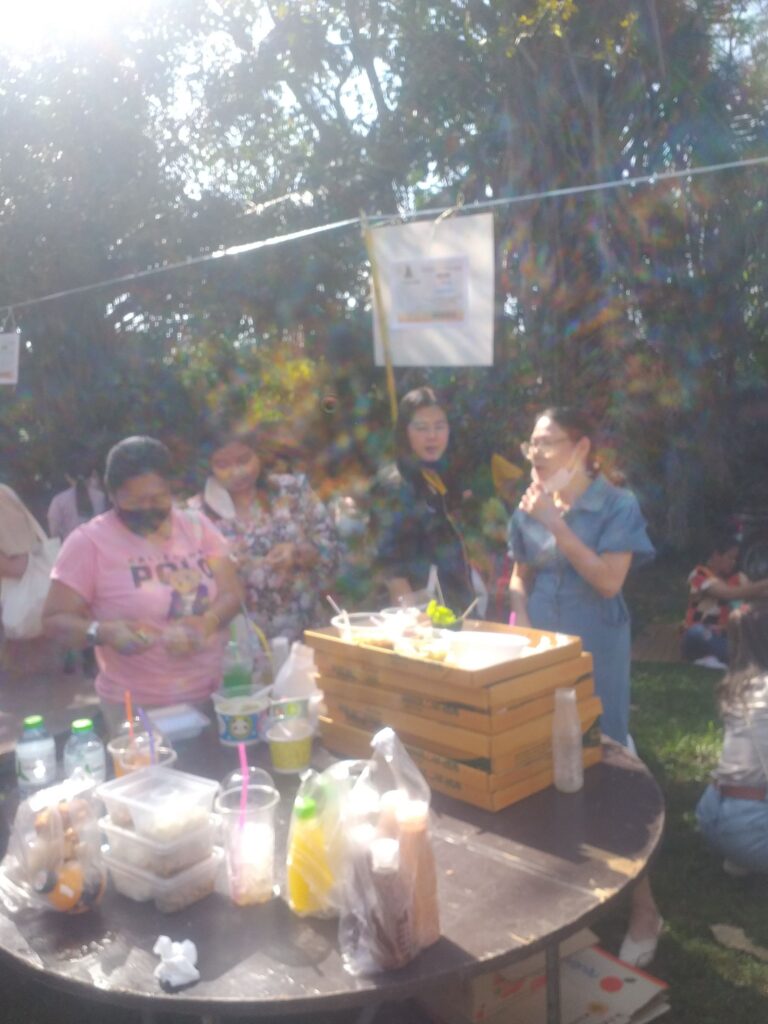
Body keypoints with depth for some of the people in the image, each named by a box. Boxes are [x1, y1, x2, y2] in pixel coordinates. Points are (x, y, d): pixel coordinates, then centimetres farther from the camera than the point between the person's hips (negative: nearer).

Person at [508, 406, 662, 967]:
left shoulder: (618, 505, -11)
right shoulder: (529, 508, 3)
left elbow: (608, 580, -20)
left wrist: (557, 523, -23)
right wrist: (522, 623, -3)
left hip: (596, 653, -5)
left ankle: (644, 909, 17)